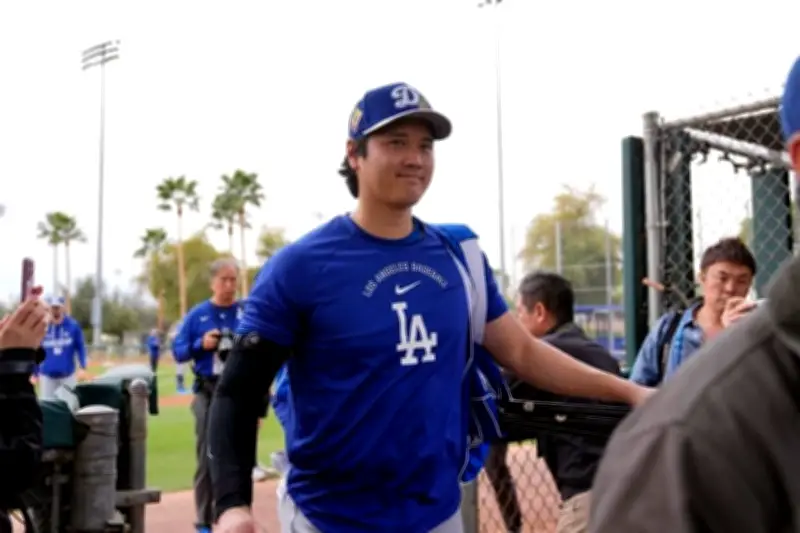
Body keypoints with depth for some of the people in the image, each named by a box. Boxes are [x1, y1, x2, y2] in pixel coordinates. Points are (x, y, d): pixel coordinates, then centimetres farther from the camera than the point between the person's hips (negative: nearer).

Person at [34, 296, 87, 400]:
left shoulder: (73, 325, -6)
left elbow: (80, 347, 0)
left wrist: (82, 366, -10)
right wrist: (35, 373, 6)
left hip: (68, 374, 0)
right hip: (47, 375, 0)